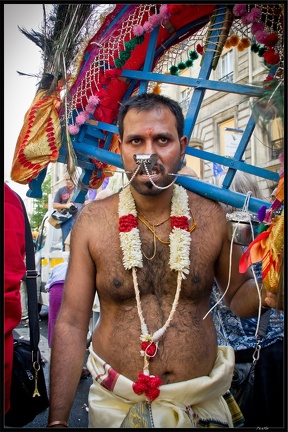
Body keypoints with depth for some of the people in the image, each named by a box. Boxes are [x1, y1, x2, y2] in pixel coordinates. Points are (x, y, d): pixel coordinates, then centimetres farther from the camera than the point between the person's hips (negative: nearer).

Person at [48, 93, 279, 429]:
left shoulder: (212, 216, -9)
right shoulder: (92, 221, -12)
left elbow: (237, 294, 5)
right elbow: (72, 323, -8)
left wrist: (264, 293, -17)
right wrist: (57, 420, -10)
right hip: (115, 403, -1)